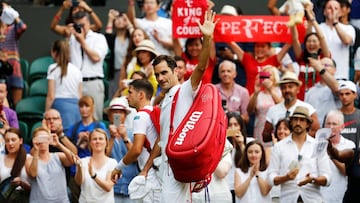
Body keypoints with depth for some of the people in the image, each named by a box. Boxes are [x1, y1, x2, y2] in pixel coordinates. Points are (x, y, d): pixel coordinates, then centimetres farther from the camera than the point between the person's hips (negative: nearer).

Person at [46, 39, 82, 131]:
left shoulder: (53, 68, -1)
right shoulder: (76, 70, 12)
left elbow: (51, 96, -4)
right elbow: (80, 96, 12)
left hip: (60, 104, -4)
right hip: (75, 105, 5)